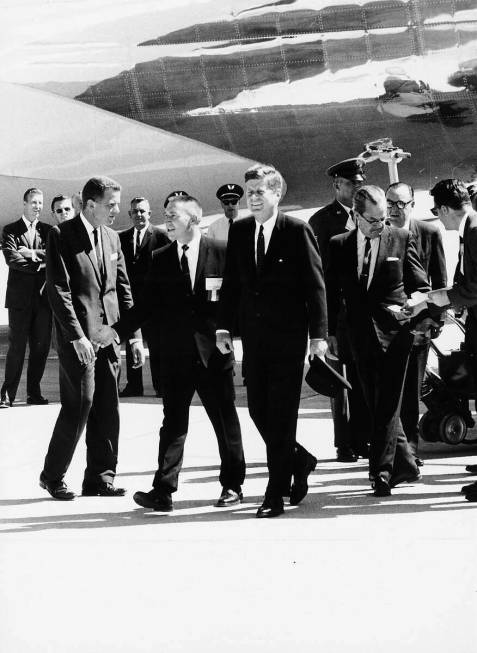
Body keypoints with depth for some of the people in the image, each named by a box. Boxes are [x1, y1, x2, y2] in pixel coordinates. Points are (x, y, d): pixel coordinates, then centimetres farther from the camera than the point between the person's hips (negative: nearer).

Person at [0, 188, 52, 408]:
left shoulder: (48, 231, 12)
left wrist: (33, 254, -13)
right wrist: (40, 265, -11)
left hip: (43, 296, 3)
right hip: (20, 297, -3)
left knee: (41, 346, 4)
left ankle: (34, 392, 14)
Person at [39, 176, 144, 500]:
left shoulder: (112, 237, 14)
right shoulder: (62, 235, -7)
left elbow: (123, 289, 16)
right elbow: (59, 290, -13)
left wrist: (136, 335, 9)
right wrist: (77, 336, -19)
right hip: (79, 335, -6)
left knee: (108, 408, 5)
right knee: (79, 404, -7)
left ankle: (100, 476, 14)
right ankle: (53, 475, 8)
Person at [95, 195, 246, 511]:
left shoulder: (222, 253, -1)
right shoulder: (160, 259, 8)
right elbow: (148, 305, 8)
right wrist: (116, 329, -1)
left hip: (214, 351, -2)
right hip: (175, 354, 2)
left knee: (225, 419, 8)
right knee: (173, 422, -2)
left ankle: (232, 485, 21)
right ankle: (163, 491, -5)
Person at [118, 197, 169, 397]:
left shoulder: (160, 236, -3)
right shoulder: (122, 238, 10)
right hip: (130, 297, 4)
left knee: (155, 344, 2)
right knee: (130, 343, 8)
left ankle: (160, 385, 8)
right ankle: (134, 385, 15)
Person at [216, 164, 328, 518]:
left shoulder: (297, 231, -7)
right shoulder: (239, 231, 7)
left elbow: (315, 285, -7)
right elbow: (231, 282, 11)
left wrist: (318, 334, -11)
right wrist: (224, 327, 4)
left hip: (288, 338, -5)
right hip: (254, 337, 5)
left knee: (281, 414, -2)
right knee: (258, 410, 6)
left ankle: (276, 494, 3)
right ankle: (298, 461, 30)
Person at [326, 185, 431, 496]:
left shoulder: (402, 239, 2)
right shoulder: (339, 245, 7)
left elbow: (420, 285, 5)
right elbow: (332, 292, 11)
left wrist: (422, 319, -10)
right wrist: (330, 331, 5)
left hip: (395, 332, -3)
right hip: (361, 335, 3)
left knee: (387, 405, -8)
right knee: (377, 406, 8)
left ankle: (382, 471, -7)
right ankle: (404, 463, 20)